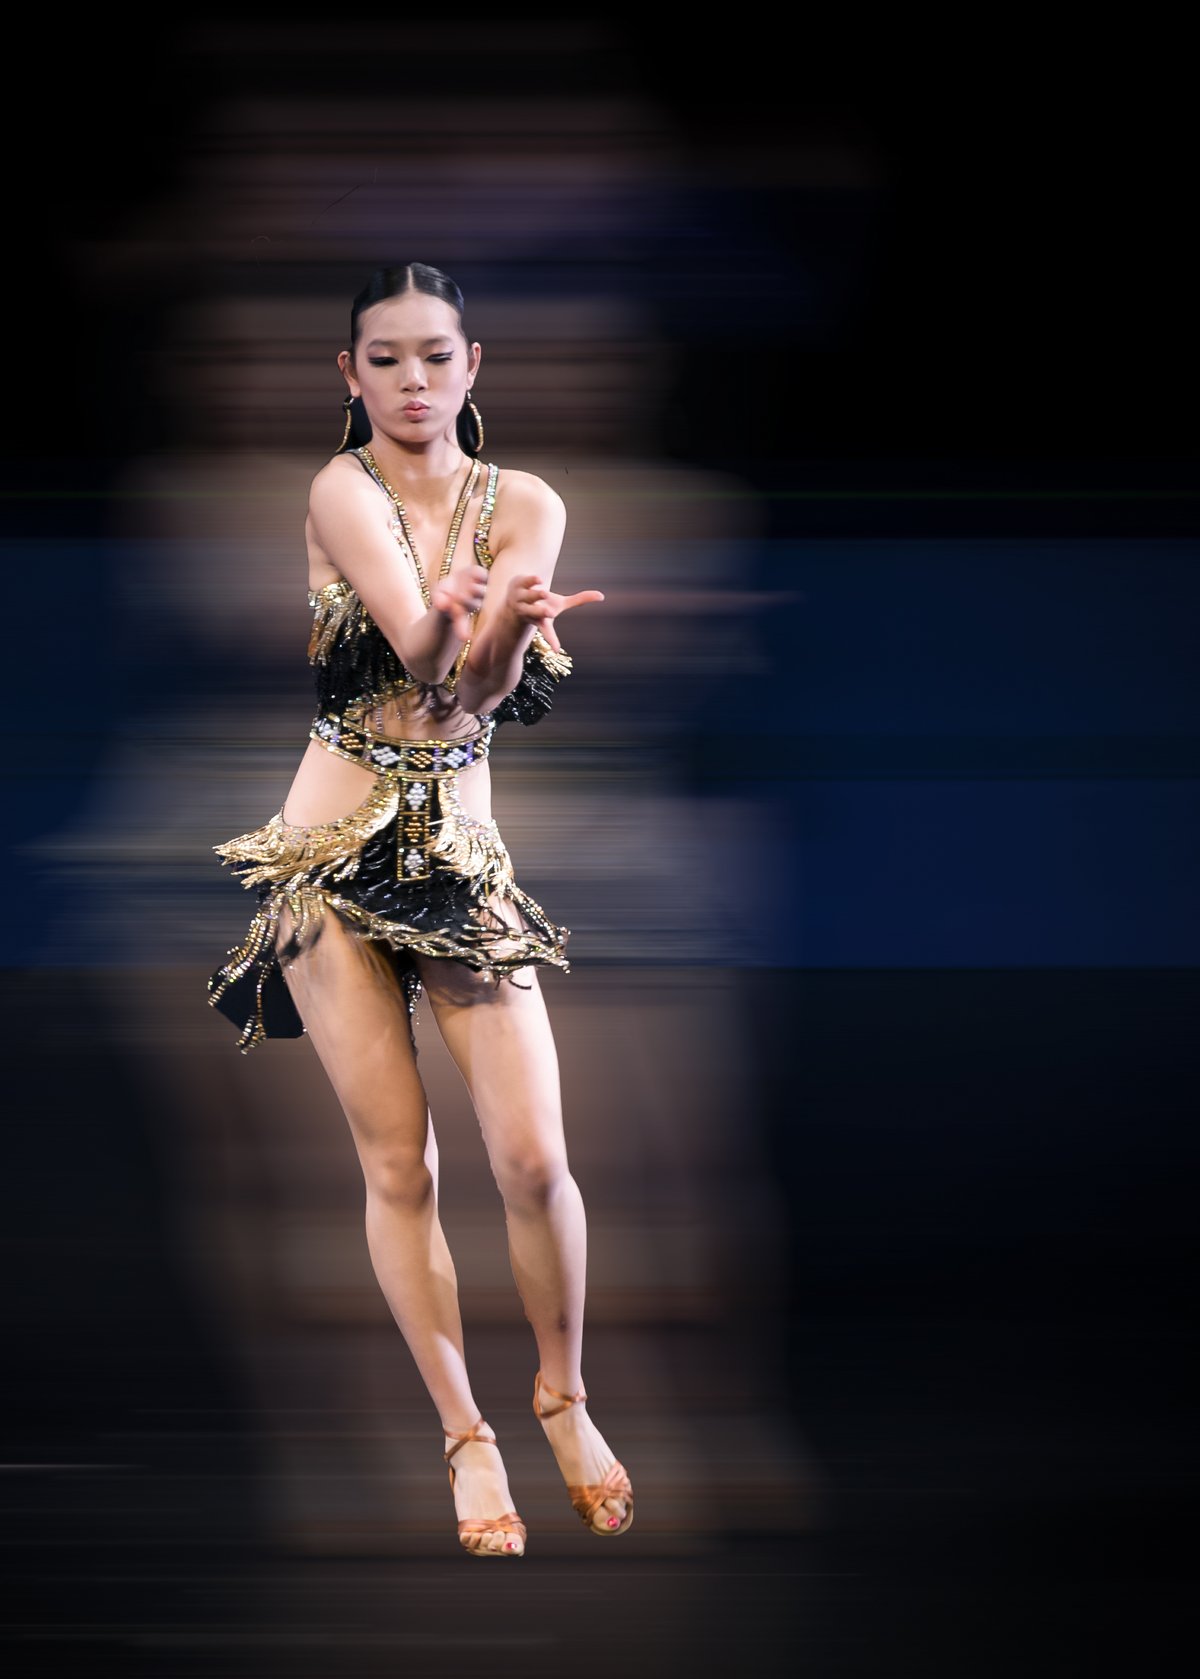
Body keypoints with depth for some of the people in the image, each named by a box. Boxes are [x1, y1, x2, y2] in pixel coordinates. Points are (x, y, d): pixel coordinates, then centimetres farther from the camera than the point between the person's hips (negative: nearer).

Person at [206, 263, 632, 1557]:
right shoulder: (341, 492, -8)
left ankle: (564, 1399, 16)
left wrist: (504, 629, -38)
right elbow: (423, 656, -23)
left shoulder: (526, 506, 1)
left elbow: (484, 687, -15)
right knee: (398, 1166, -1)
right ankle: (465, 1434, 12)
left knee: (533, 1158, -7)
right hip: (336, 857, -2)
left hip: (466, 859, 2)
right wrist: (458, 628, -46)